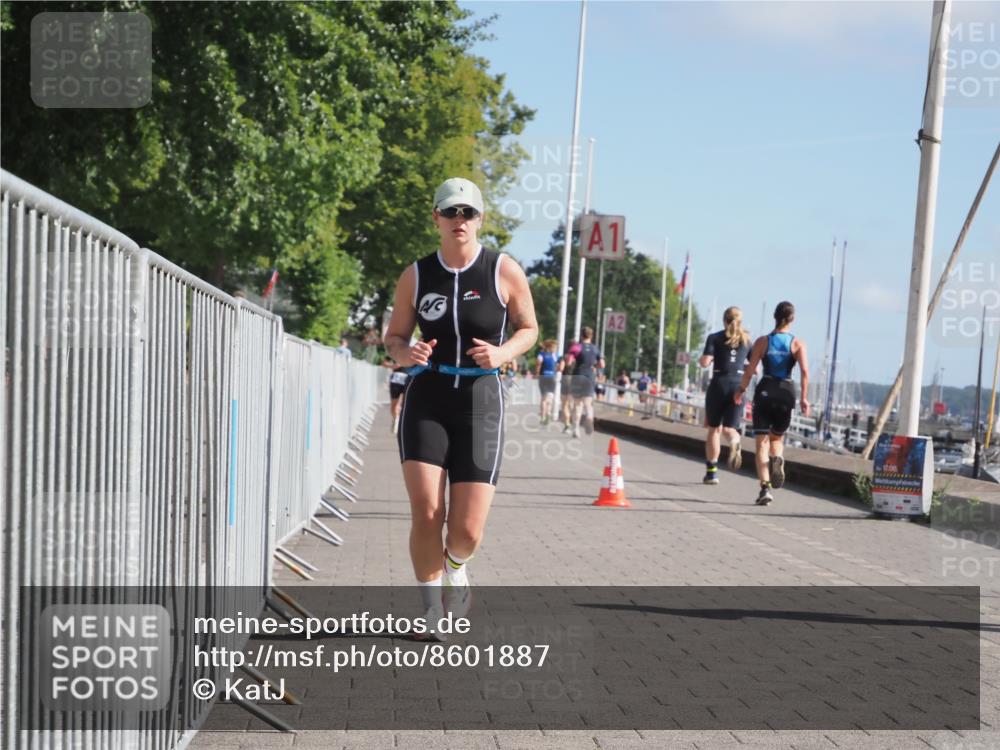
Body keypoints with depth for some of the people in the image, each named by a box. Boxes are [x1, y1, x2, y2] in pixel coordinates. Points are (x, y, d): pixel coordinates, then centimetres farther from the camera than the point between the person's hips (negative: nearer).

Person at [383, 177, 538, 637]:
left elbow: (528, 328, 9)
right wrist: (406, 353, -12)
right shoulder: (416, 276, 2)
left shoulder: (505, 271, -2)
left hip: (480, 401, -1)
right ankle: (431, 608, 4)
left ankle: (455, 567, 34)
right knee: (425, 513, -15)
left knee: (467, 531, -3)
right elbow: (394, 336, 12)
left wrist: (501, 354, -12)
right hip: (426, 398, 1)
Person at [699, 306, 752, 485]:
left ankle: (711, 472, 8)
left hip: (719, 384, -2)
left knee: (714, 429, 9)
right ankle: (735, 443, -32)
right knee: (729, 428, 6)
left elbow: (705, 362, -10)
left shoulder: (715, 338, 1)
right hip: (738, 385, 2)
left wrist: (701, 359, 12)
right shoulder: (747, 340, 9)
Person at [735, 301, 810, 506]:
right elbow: (805, 371, -11)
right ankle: (777, 458, -12)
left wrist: (740, 390, 12)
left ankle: (765, 487, -11)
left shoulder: (762, 341, 0)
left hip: (765, 391, -1)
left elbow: (749, 370, -3)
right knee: (777, 437, 22)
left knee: (762, 443, 2)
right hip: (786, 392, 1)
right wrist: (804, 398, -5)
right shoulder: (798, 343, 1)